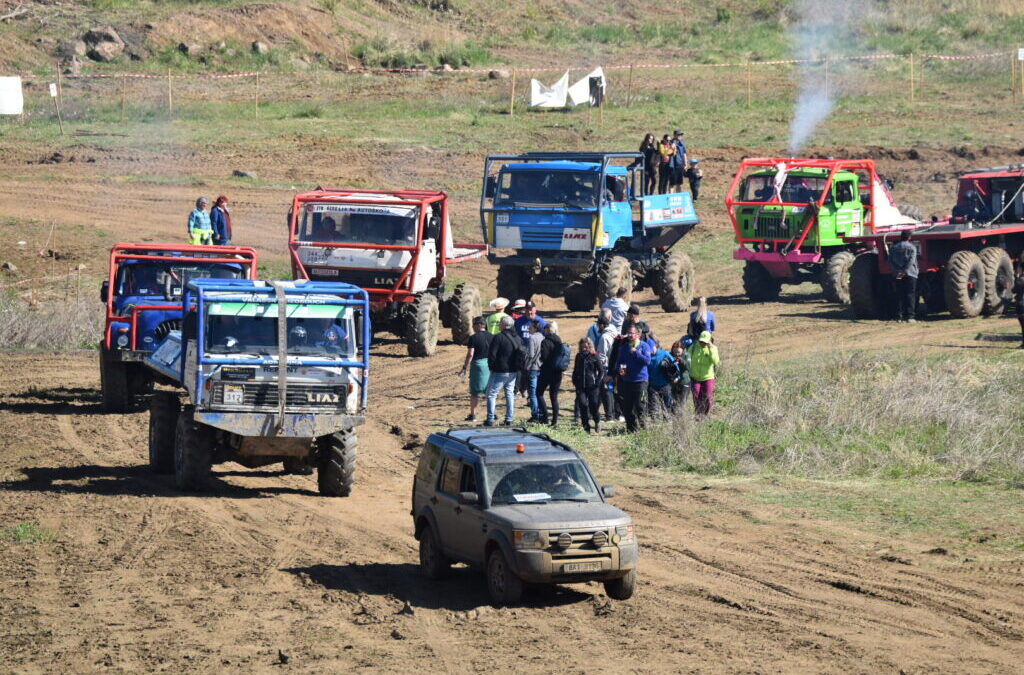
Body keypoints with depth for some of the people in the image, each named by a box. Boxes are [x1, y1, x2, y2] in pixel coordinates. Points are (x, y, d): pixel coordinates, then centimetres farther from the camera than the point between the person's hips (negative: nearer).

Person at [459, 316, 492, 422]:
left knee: (474, 392, 3)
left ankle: (473, 415, 4)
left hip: (478, 365, -5)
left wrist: (464, 368, -9)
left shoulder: (474, 338, -10)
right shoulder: (491, 337, 5)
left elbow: (470, 355, -13)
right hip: (491, 365, 5)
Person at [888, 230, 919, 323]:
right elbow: (911, 261, -14)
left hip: (897, 275, 3)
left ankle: (899, 316, 2)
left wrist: (896, 271, -6)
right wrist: (904, 272, -16)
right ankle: (909, 316, -7)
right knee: (910, 295, -1)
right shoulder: (912, 247, -2)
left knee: (899, 296, 6)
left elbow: (890, 261, 2)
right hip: (909, 274, -3)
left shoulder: (894, 247, 11)